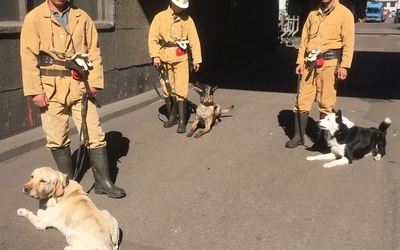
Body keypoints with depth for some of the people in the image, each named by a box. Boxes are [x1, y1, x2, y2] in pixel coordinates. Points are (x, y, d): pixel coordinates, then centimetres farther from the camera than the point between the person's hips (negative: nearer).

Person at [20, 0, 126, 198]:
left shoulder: (82, 17, 8)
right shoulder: (34, 18, -1)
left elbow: (93, 51, 7)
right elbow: (29, 56, -4)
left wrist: (94, 82, -3)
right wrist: (35, 90, -10)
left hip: (80, 85, 2)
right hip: (50, 88, -2)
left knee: (95, 135, 1)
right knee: (57, 139, 7)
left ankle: (103, 182, 13)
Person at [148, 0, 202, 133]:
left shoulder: (187, 19, 5)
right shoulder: (160, 17, 2)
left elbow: (194, 40, 3)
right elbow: (153, 38, -1)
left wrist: (196, 59, -2)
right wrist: (155, 55, -12)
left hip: (181, 59, -1)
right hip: (165, 59, 1)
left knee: (181, 91, -7)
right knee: (167, 90, 8)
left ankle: (182, 121, -3)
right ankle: (171, 116, 24)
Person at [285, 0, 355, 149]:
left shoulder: (344, 13, 0)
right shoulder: (313, 14, 15)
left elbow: (348, 42, -6)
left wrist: (344, 65, -14)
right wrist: (300, 61, 8)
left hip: (329, 62, -4)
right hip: (310, 62, 4)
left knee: (325, 103, 1)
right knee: (302, 101, 4)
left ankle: (322, 138, 14)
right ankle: (298, 136, 15)